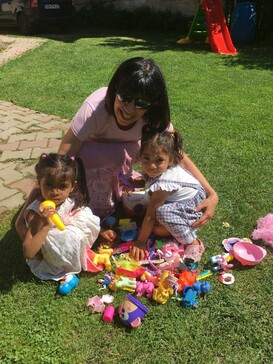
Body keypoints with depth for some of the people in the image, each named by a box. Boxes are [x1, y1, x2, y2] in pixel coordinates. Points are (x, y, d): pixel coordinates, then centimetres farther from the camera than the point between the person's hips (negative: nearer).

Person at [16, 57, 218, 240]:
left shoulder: (154, 116, -29)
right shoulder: (95, 107, -40)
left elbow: (179, 155, -22)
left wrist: (211, 194, -33)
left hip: (122, 151, 5)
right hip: (91, 151, -5)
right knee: (115, 156, -35)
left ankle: (119, 192, 4)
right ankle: (102, 213, -11)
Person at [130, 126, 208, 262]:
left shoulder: (163, 182, -35)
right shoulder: (150, 169, -14)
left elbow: (150, 215, -29)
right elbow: (147, 182, 13)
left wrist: (140, 242, -23)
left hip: (194, 206, -9)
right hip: (175, 201, 9)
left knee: (163, 212, -37)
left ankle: (193, 243, -16)